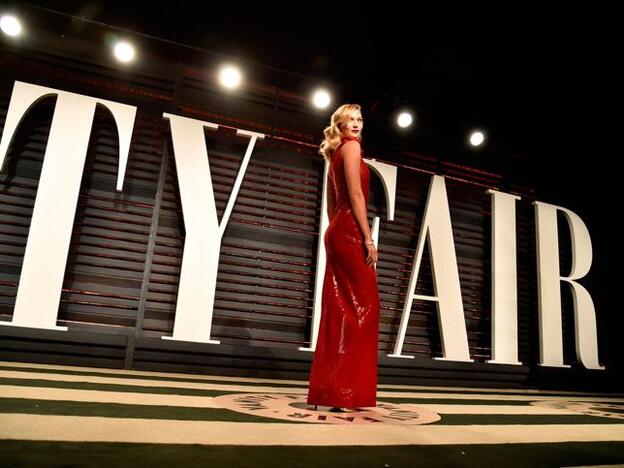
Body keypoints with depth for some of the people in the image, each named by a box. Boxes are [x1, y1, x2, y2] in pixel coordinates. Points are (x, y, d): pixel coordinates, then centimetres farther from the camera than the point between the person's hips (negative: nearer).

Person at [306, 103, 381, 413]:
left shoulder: (334, 155, 25)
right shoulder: (351, 146, -2)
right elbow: (355, 194, -13)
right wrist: (368, 238, -16)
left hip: (337, 234, 9)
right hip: (351, 233, -9)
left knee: (339, 310, 7)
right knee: (361, 307, -7)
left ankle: (330, 390, 12)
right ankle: (343, 392, -5)